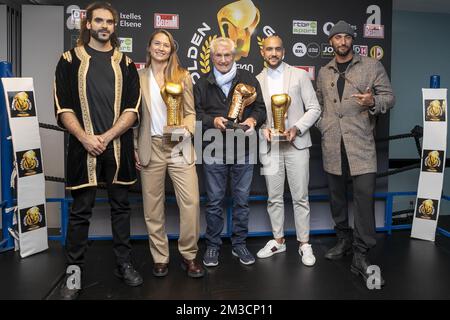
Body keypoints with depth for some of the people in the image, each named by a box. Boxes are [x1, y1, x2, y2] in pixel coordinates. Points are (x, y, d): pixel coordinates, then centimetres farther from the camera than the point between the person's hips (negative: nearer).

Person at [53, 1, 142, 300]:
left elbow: (132, 109, 0)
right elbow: (64, 108, -1)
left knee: (121, 206, 10)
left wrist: (107, 137, -12)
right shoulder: (70, 60, 6)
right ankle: (74, 269, 18)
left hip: (118, 146, 2)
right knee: (81, 210, 4)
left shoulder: (125, 63, 9)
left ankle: (124, 263, 23)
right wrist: (86, 139, -14)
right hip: (84, 146, -1)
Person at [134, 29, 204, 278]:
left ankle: (189, 256, 11)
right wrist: (134, 149, 4)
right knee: (153, 207, 6)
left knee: (191, 202, -6)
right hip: (150, 148, 1)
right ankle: (160, 258, 21)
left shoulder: (182, 76, 8)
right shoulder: (139, 77, 8)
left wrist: (184, 130, -13)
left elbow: (190, 112, 7)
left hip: (179, 147, 0)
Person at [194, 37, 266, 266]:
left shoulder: (248, 80, 8)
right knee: (214, 201, 7)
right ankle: (212, 245, 23)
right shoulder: (202, 84, 9)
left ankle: (239, 244, 25)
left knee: (242, 200, 9)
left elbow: (260, 108, 5)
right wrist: (213, 121, -16)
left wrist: (253, 120, -16)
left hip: (243, 150, 1)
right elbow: (195, 113, 3)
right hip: (214, 151, 0)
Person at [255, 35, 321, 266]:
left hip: (296, 144, -2)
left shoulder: (299, 75, 2)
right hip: (270, 146, 2)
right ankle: (278, 240, 25)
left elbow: (314, 108, 0)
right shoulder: (257, 80, 9)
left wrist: (297, 128, -14)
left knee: (300, 197, 2)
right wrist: (262, 128, -9)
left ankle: (304, 243, 15)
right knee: (274, 198, 9)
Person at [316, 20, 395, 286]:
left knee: (365, 195, -10)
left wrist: (373, 101, -17)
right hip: (332, 144, 4)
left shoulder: (372, 66, 6)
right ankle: (344, 240, 28)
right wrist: (322, 125, 7)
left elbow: (389, 96, 4)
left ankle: (361, 256, -3)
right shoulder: (324, 72, 16)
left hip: (361, 142, -3)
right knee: (337, 194, 11)